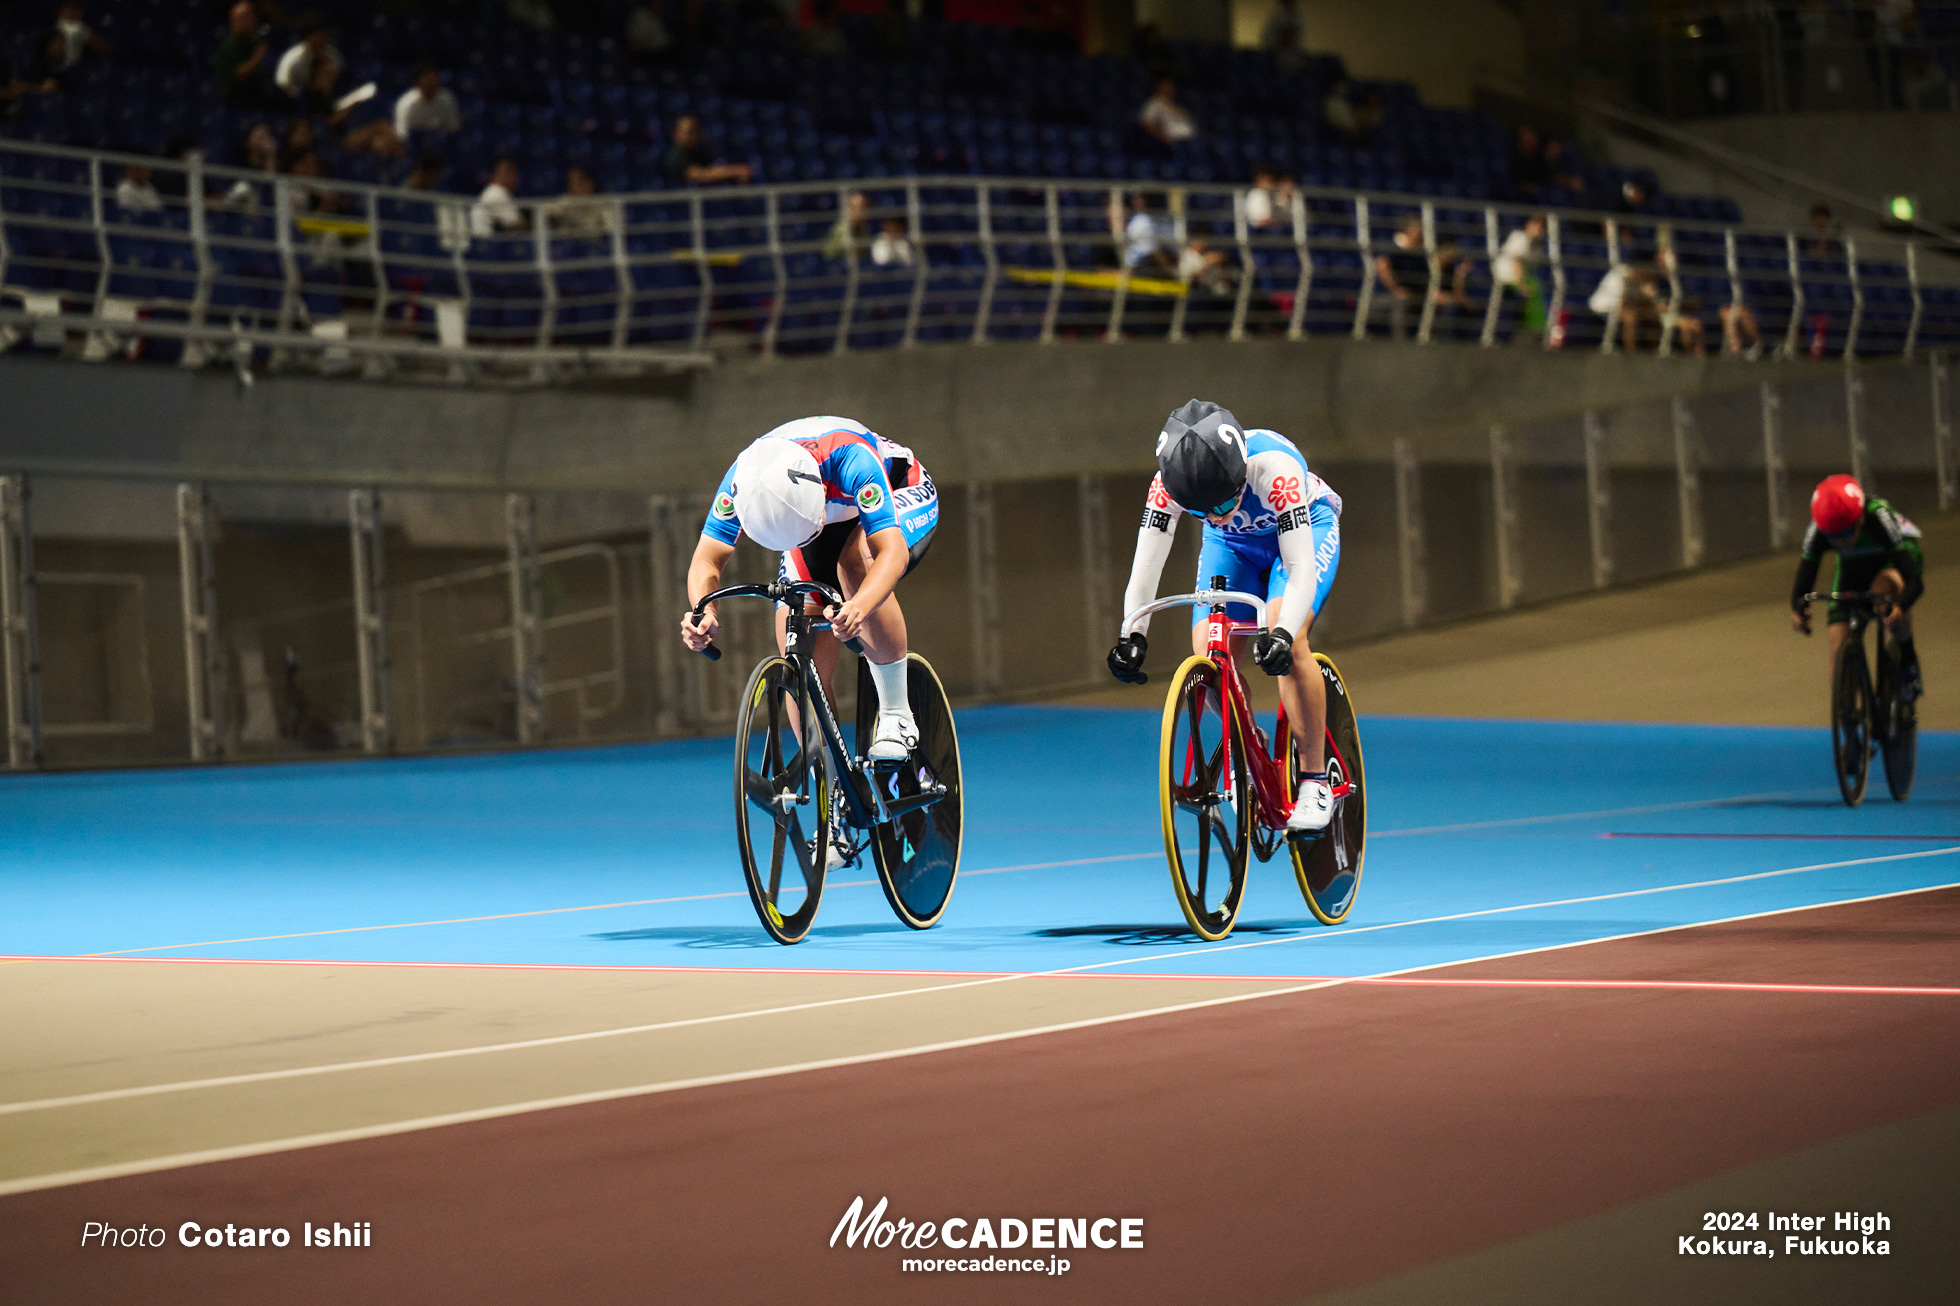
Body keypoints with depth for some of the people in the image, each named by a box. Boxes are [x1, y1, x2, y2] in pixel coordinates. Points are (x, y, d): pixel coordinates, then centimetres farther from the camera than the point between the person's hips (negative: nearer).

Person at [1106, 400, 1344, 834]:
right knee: (1207, 652, -16)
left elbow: (1300, 568, -44)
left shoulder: (1275, 467, -42)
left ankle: (1315, 779, -16)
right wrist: (1131, 634, -42)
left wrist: (1283, 633, -59)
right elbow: (1146, 561, -28)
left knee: (1284, 643, -28)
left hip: (1305, 530, -4)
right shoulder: (1170, 482, -31)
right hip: (1232, 544, 4)